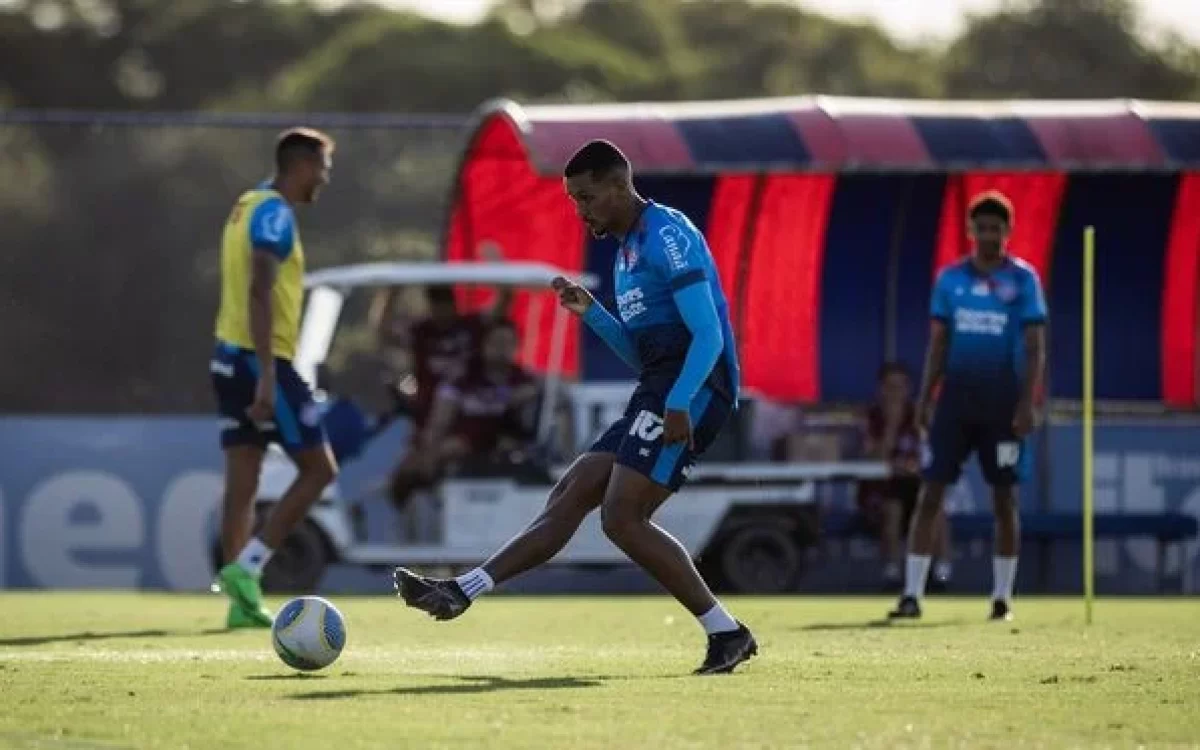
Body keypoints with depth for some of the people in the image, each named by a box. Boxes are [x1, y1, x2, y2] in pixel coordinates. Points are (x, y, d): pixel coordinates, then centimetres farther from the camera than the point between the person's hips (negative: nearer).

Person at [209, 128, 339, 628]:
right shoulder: (275, 213, -13)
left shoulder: (248, 207, 16)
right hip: (262, 361, -9)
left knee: (242, 483, 5)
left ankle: (242, 601, 3)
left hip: (230, 357, 9)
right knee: (318, 469, -1)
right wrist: (267, 378, -26)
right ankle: (245, 569, -8)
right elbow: (260, 295, -22)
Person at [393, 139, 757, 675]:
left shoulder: (668, 235, -9)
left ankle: (727, 634, -12)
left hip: (690, 390, -10)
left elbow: (708, 334, -17)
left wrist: (678, 404, -27)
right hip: (658, 394, 10)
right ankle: (459, 592, 3)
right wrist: (591, 313, 12)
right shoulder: (627, 250, 22)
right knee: (568, 498, 5)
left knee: (621, 518, -16)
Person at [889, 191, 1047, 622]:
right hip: (956, 400, 2)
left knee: (1004, 499, 3)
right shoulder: (950, 278, 8)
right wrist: (924, 398, 5)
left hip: (1002, 404, -2)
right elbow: (938, 343, 12)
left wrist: (1026, 402, -11)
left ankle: (1002, 598, 12)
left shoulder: (1022, 279, 0)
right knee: (930, 493, -5)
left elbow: (1035, 346, -2)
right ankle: (912, 595, -5)